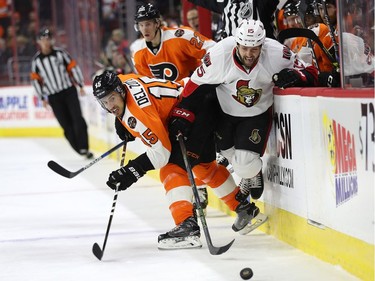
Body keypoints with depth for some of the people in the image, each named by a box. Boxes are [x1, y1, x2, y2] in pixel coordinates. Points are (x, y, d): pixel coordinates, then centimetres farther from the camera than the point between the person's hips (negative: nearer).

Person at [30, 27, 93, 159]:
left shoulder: (60, 53, 0)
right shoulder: (36, 60, 4)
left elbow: (73, 67, 3)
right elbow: (35, 79, 9)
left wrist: (80, 85, 0)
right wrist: (42, 97, 6)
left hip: (69, 91, -1)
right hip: (53, 97, 1)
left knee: (77, 118, -10)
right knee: (66, 124, -2)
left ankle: (84, 147, -10)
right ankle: (79, 149, 3)